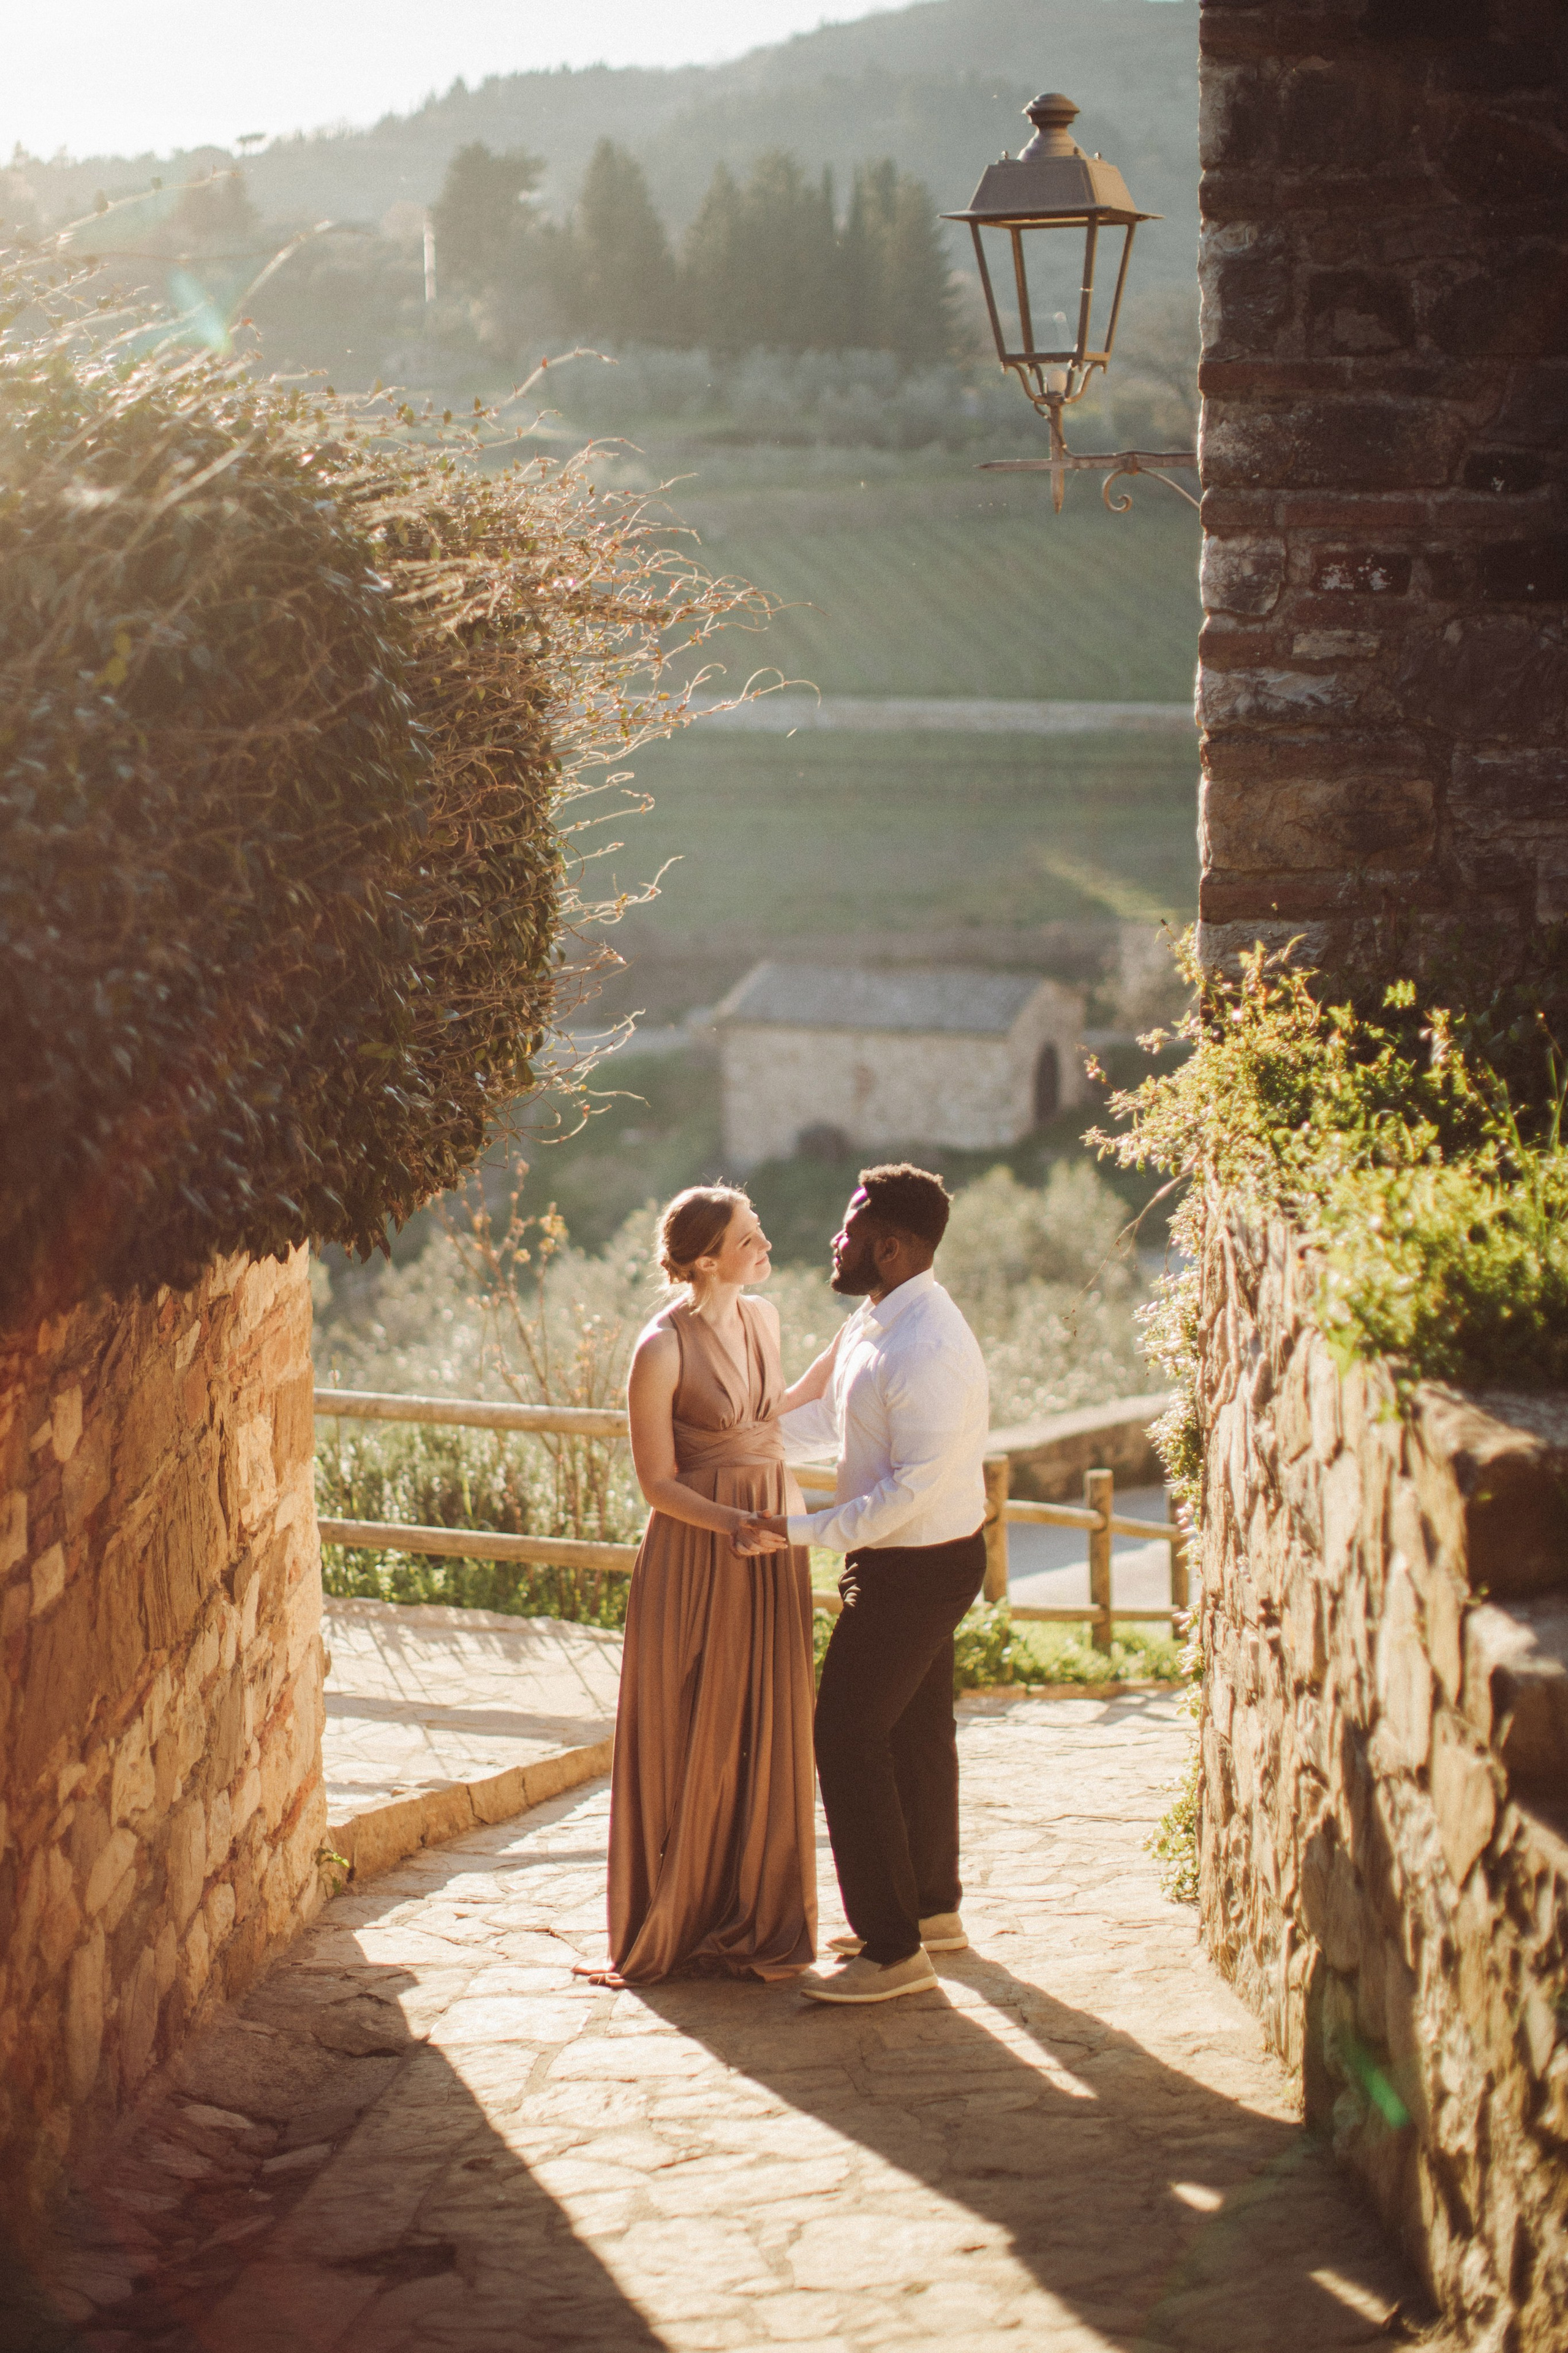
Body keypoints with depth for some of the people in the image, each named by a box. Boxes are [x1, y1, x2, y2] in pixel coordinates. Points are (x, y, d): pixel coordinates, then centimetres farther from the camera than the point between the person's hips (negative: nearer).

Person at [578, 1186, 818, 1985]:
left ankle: (756, 1914, 20)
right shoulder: (662, 1350, -14)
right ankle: (681, 1922, 16)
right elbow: (657, 1482, -12)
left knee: (768, 1732, 9)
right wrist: (734, 1525, -23)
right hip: (695, 1553, -6)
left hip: (771, 1545, 6)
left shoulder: (763, 1320, 7)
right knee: (694, 1736, 2)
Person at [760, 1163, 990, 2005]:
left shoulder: (926, 1349, -27)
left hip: (914, 1567, -10)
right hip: (919, 1561, 10)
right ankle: (933, 1908, 36)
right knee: (915, 1730, 21)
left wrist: (805, 1530, -25)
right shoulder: (877, 1323, 6)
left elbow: (914, 1487, -29)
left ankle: (894, 1951, -2)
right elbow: (827, 1415, 21)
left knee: (847, 1738, -7)